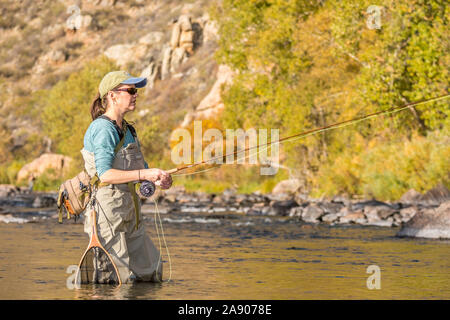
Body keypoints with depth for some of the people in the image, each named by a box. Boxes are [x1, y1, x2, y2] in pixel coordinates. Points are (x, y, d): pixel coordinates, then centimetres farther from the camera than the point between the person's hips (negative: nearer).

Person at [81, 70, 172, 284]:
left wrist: (158, 179, -3)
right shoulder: (103, 129, -13)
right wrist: (144, 174, -29)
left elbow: (140, 167, 19)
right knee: (121, 279, -8)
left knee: (152, 274, 12)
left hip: (127, 213, 9)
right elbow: (105, 174, -23)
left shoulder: (127, 130, 15)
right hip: (107, 210, -9)